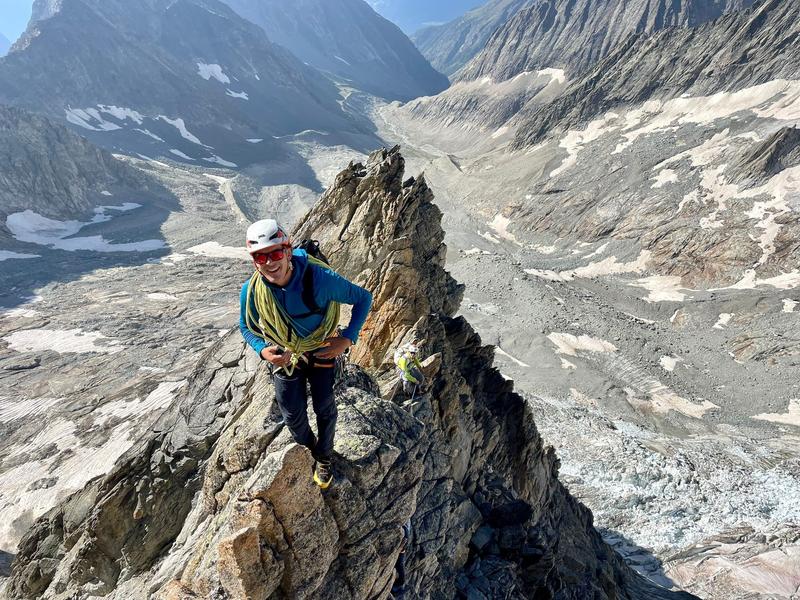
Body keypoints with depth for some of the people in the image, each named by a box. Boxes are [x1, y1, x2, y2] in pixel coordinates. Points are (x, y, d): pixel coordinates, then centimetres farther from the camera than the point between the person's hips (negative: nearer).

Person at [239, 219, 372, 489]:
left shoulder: (320, 278, -35)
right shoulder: (251, 291, -25)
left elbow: (363, 298, -20)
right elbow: (246, 327, -3)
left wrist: (348, 338, -27)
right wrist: (262, 350, -23)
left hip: (322, 351, -2)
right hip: (284, 356, 2)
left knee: (325, 409, 13)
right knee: (293, 415, 12)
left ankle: (324, 458, 43)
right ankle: (308, 451, 46)